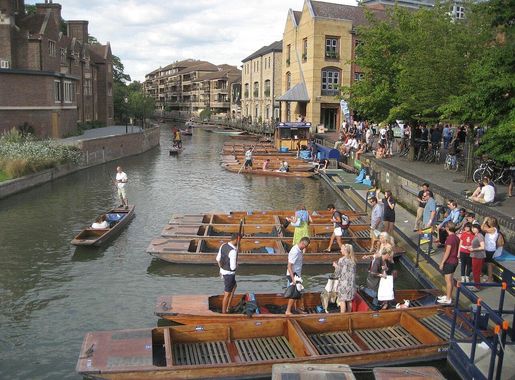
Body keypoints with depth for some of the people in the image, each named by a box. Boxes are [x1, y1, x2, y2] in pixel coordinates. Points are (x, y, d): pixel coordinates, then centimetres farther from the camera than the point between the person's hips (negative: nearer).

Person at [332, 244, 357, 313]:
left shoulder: (342, 260, -13)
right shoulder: (353, 260, 4)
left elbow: (337, 274, -11)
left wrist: (336, 266, 8)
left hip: (343, 283, -6)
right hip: (351, 283, 6)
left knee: (342, 300, 2)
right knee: (349, 301, 14)